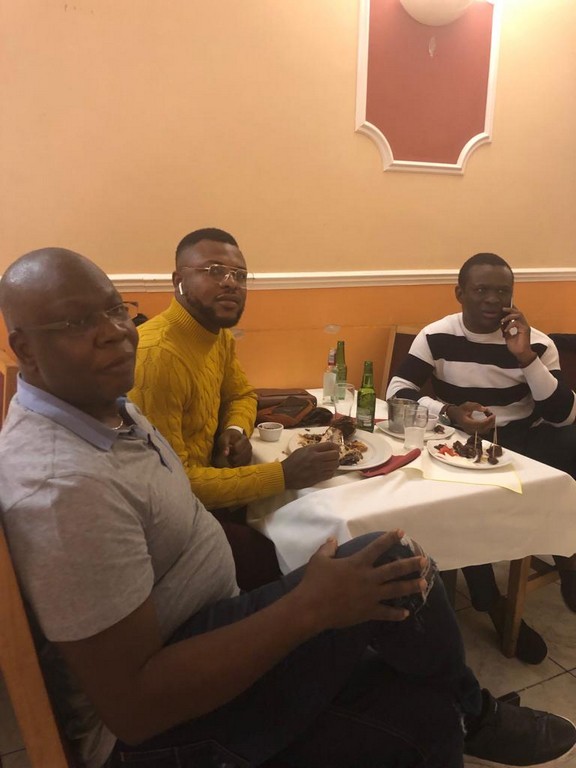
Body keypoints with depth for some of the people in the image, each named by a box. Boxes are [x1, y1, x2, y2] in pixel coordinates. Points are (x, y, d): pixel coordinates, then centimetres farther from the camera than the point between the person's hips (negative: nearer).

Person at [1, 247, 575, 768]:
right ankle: (474, 714, 12)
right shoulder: (64, 485, -29)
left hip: (207, 637, 9)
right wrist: (309, 607, -27)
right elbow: (133, 707, -27)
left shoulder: (107, 408, 2)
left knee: (423, 716, 3)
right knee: (390, 561, -17)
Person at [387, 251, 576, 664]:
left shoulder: (536, 342, -5)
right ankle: (492, 603, -10)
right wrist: (449, 411, -27)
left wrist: (527, 358, -23)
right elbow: (398, 391, -11)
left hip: (525, 443, 2)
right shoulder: (436, 336, -6)